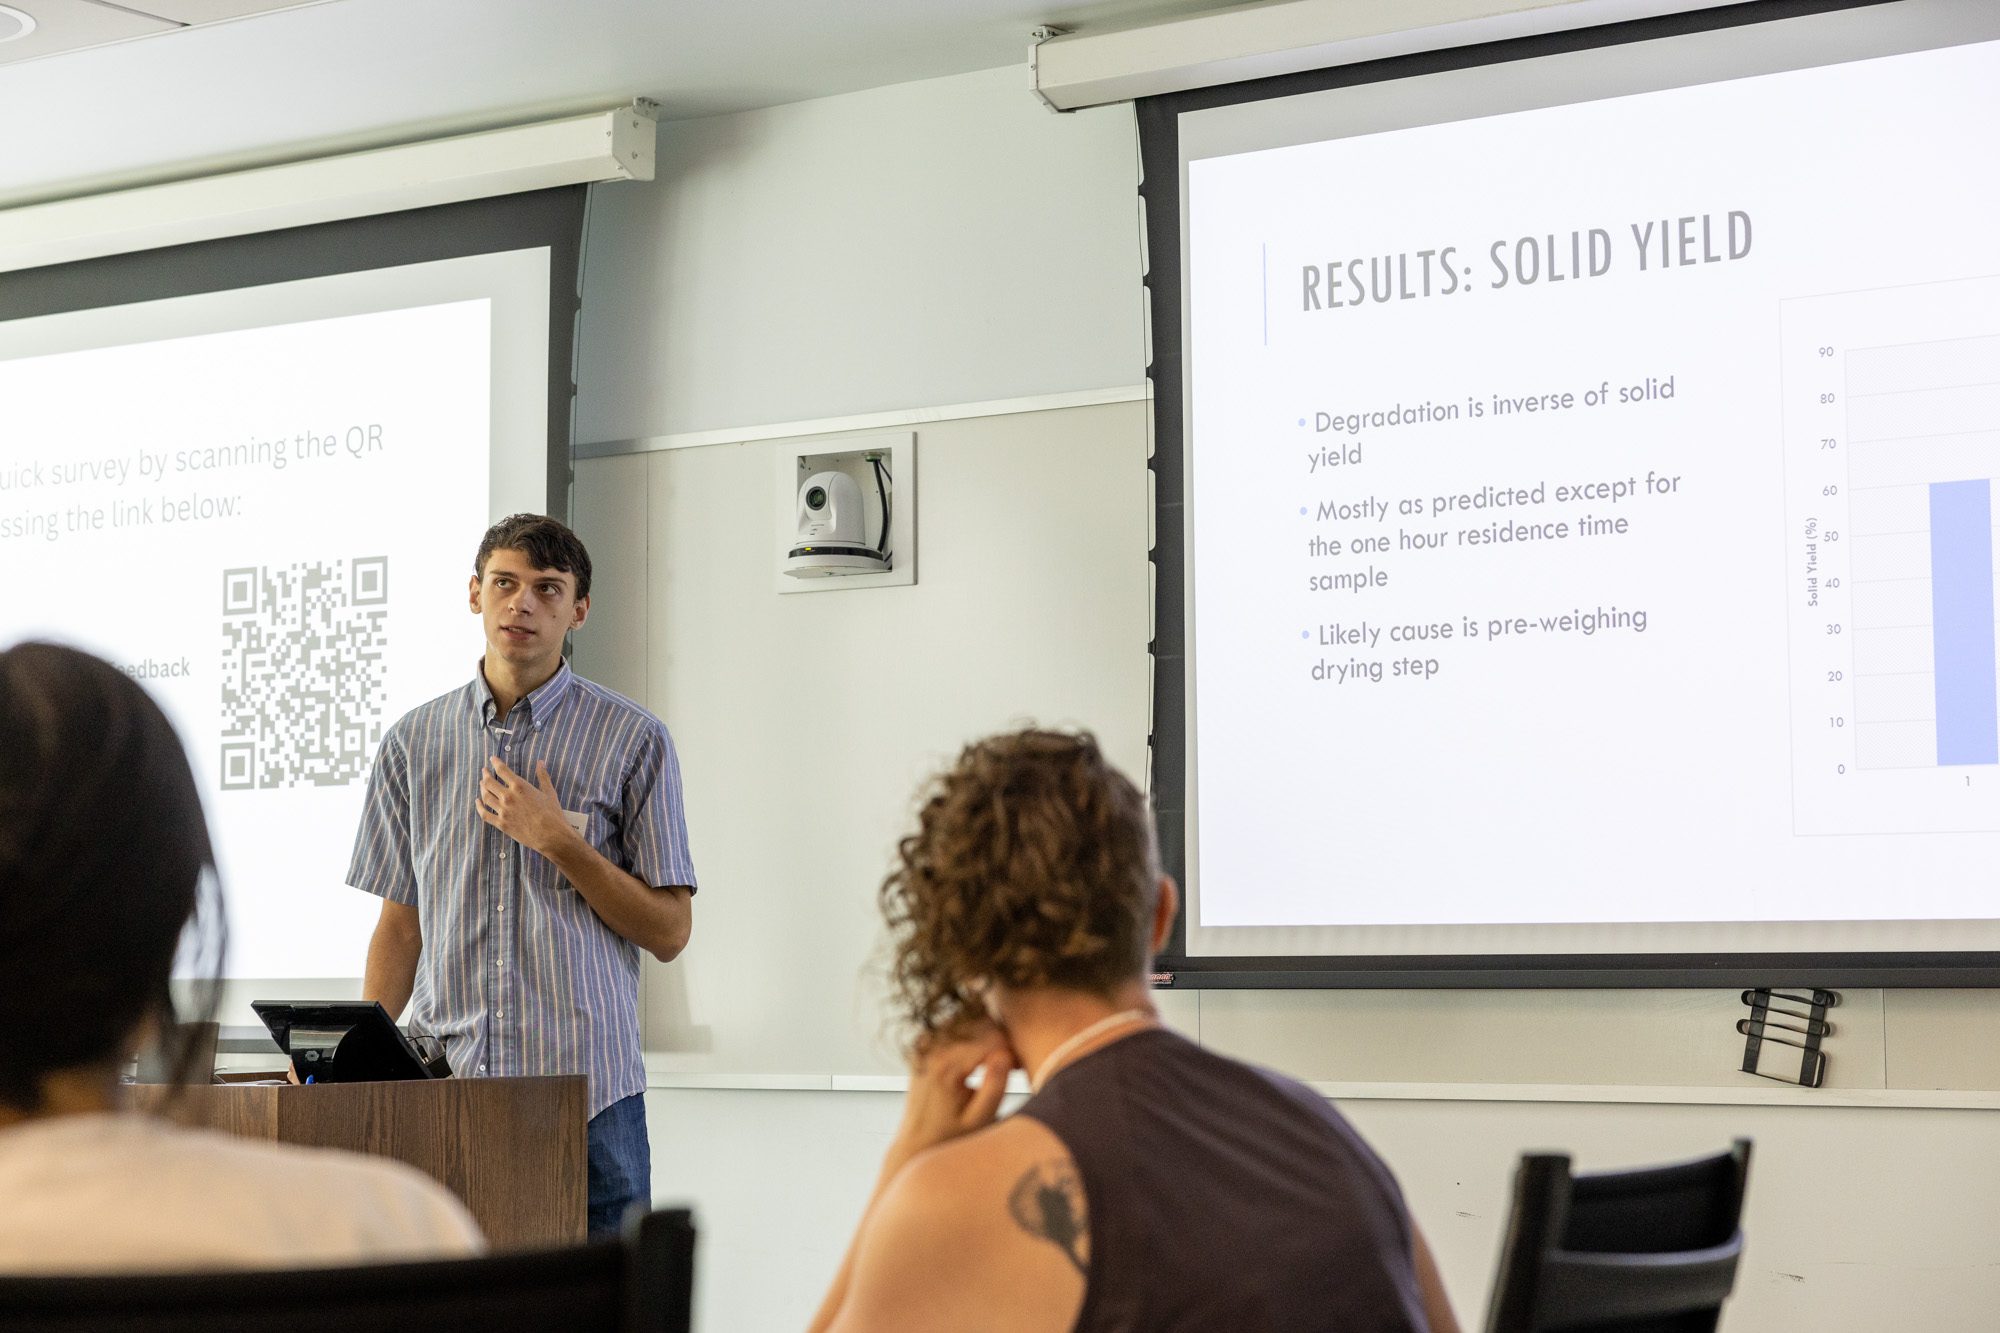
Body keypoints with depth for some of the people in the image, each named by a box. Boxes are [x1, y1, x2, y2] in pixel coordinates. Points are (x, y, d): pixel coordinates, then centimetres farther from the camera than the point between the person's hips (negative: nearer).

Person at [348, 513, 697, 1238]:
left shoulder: (633, 740, 3)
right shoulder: (414, 742, 12)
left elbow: (670, 932, 2)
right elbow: (402, 923, 15)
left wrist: (559, 842, -9)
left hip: (589, 1095, -2)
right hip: (445, 1089, 2)